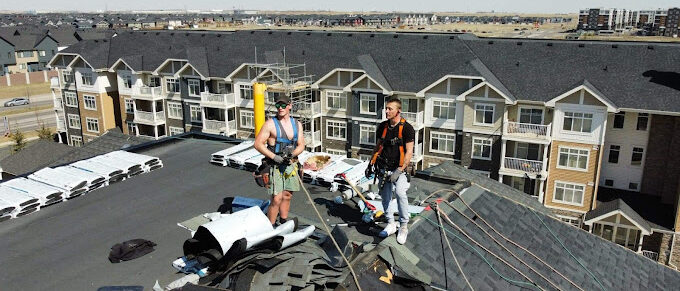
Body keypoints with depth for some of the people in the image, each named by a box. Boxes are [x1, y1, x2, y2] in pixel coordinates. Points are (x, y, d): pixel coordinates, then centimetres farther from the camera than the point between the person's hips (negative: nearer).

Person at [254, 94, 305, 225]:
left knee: (287, 196, 13)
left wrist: (292, 154, -13)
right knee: (277, 199, -10)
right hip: (274, 166, -5)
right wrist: (274, 157, -17)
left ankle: (284, 223, 28)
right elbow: (258, 144, -9)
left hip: (290, 165, 5)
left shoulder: (297, 124, 8)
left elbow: (301, 145, 7)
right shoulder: (270, 124, -6)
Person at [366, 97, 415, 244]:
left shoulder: (406, 128, -9)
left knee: (400, 193, -25)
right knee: (386, 197, 11)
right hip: (383, 169, 5)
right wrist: (372, 163, 11)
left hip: (398, 169, -5)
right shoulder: (382, 127, 7)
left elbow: (409, 152, -11)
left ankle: (403, 226, -9)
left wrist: (399, 171, -17)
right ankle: (390, 225, 29)